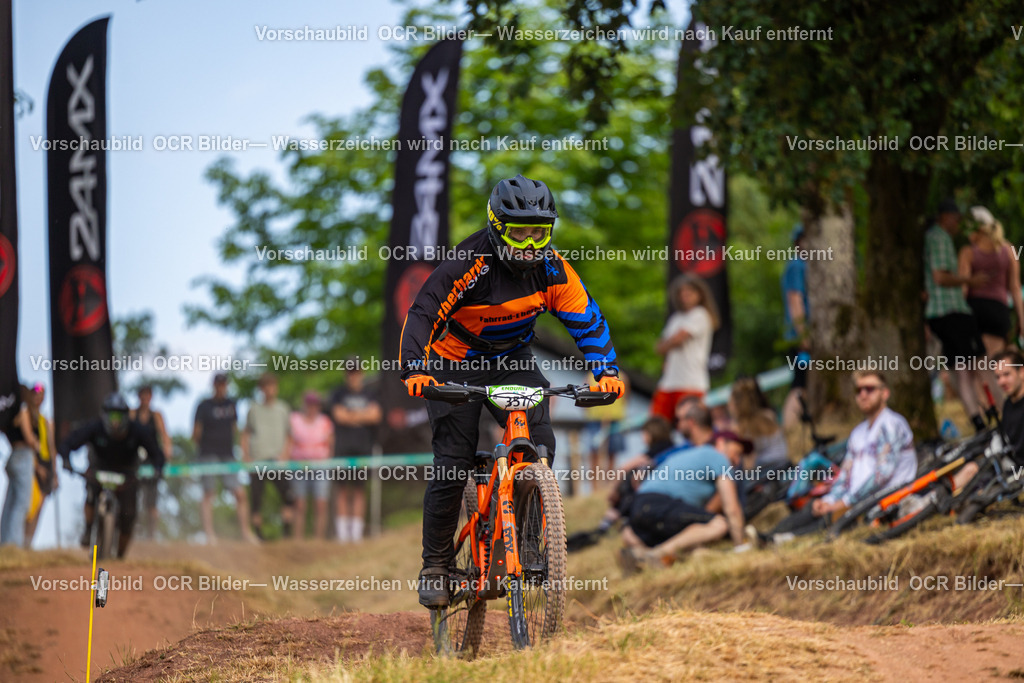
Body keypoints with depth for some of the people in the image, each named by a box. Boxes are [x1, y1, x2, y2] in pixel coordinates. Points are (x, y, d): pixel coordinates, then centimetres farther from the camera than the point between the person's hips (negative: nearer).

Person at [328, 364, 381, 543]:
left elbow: (375, 415, -2)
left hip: (363, 447, 2)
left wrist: (350, 415, -6)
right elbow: (339, 415, -6)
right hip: (343, 448, -2)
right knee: (342, 488, -6)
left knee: (360, 488, 0)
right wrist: (363, 415, -4)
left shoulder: (369, 394, 13)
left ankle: (357, 531, 0)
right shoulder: (339, 394, 7)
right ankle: (342, 532, -6)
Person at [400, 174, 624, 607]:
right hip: (456, 367, -3)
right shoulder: (469, 266, -27)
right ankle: (436, 565, 4)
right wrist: (416, 371, -44)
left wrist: (605, 370, -26)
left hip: (513, 362, 4)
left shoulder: (551, 268, -14)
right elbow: (422, 316, -29)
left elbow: (586, 319, -11)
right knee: (452, 466, -9)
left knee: (540, 444, -19)